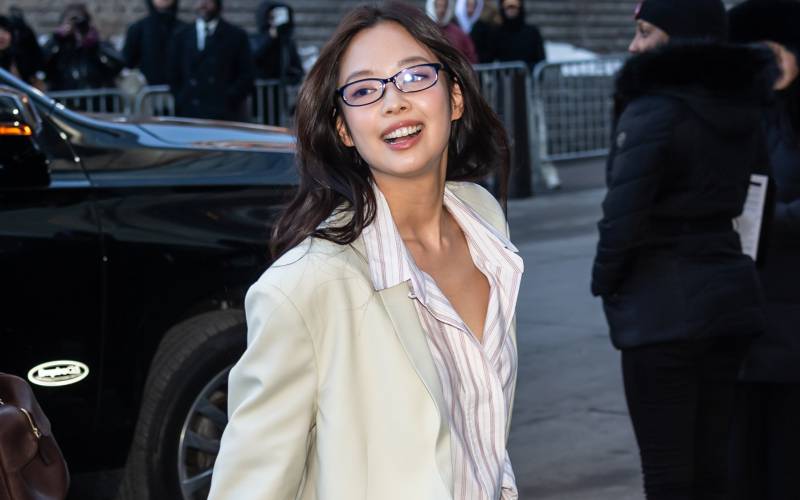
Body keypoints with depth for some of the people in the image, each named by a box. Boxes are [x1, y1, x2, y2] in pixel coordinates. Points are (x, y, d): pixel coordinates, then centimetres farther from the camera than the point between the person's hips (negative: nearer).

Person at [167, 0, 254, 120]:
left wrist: (228, 101, -8)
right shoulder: (182, 36, 16)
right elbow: (173, 75, 16)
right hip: (189, 113, 2)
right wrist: (182, 102, 2)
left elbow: (246, 76, 3)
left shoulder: (236, 35, 7)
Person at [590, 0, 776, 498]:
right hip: (730, 293, 8)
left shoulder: (652, 113, -16)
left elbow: (623, 216, -19)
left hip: (663, 308, -8)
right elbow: (750, 199, 11)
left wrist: (605, 281, -3)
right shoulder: (742, 110, 8)